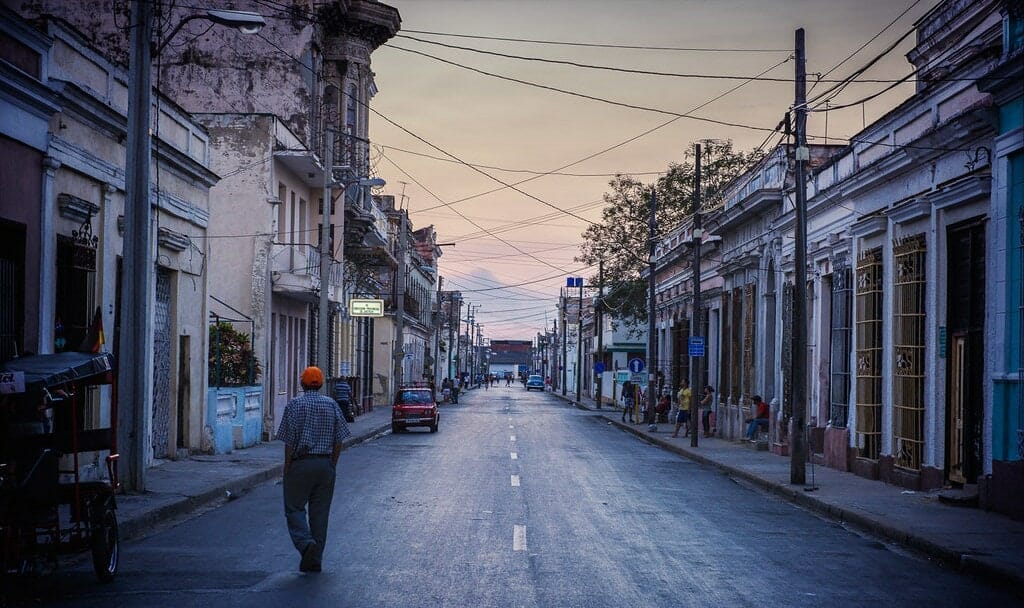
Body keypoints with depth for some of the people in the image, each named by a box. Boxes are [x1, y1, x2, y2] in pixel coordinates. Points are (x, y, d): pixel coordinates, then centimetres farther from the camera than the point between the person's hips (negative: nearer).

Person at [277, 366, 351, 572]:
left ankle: (306, 543, -19)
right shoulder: (331, 405, 5)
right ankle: (315, 560, 11)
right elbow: (339, 440, 4)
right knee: (320, 511, 8)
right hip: (325, 465, 3)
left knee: (294, 508, 5)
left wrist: (287, 468, -1)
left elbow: (289, 441, -8)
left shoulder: (294, 405, -6)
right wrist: (333, 465, 13)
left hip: (300, 464, -3)